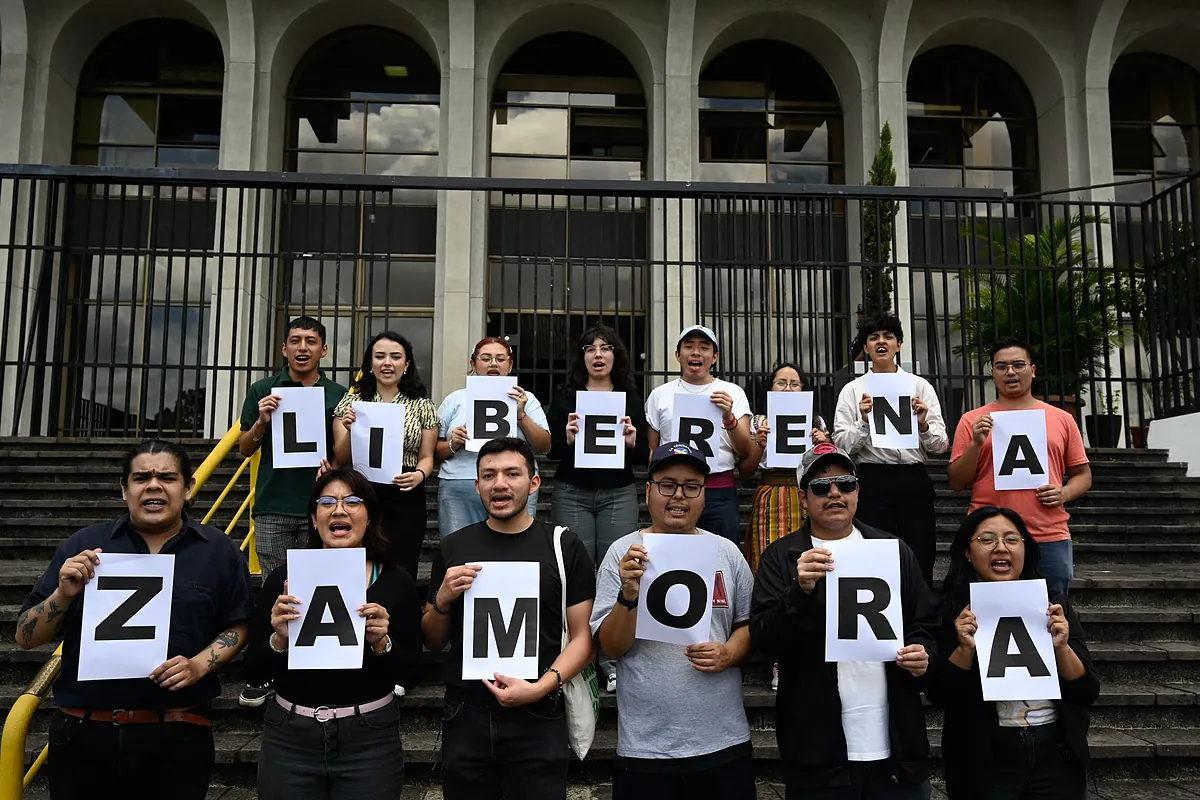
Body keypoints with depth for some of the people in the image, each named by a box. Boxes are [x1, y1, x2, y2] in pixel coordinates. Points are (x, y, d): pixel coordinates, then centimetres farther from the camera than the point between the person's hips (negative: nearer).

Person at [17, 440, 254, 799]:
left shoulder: (219, 550, 3)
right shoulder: (83, 545, 5)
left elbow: (237, 626, 7)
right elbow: (26, 638, 7)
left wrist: (200, 665, -11)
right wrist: (63, 595, -11)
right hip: (83, 734, 1)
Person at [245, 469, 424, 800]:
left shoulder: (397, 583, -4)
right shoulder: (283, 579, -2)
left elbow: (411, 675, -2)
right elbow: (255, 672, 1)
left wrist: (381, 643, -19)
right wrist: (280, 639, -17)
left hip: (370, 740, 0)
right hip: (289, 739, 1)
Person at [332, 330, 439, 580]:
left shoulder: (422, 406, 7)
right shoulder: (352, 401, 8)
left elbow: (426, 456, 7)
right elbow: (340, 459, 7)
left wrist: (420, 475, -15)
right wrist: (350, 431, -13)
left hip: (406, 499, 0)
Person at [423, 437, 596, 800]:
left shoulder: (564, 546, -2)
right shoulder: (453, 548, 5)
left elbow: (583, 636, -3)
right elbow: (434, 643, 11)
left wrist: (541, 687, -17)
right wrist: (443, 599, -8)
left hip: (538, 719, -2)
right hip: (465, 718, 2)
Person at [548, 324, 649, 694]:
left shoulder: (630, 398, 9)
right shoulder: (565, 397, 7)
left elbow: (643, 457, 7)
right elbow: (550, 449, 3)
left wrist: (633, 442, -13)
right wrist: (567, 438, -17)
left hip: (618, 495, 1)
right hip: (572, 493, 0)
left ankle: (612, 660, 6)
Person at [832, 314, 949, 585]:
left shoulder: (920, 386, 10)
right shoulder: (853, 390, 7)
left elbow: (940, 446, 6)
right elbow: (842, 446, -1)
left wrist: (923, 424, -13)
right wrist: (864, 422, -16)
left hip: (915, 481, 1)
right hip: (872, 483, -1)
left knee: (920, 563, 3)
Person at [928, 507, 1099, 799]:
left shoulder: (1053, 606, 0)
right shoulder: (951, 611, -7)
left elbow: (1088, 692, -1)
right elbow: (939, 696, -8)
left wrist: (1061, 647, -17)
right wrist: (965, 649, -23)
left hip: (1057, 756, 3)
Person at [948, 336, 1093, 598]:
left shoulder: (1062, 419, 11)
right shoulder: (973, 420, 6)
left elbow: (1082, 475, 16)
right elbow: (957, 483, 4)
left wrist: (1064, 493, -5)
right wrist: (976, 444, -10)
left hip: (1051, 540, 2)